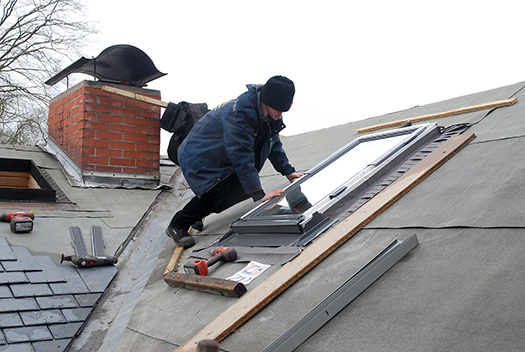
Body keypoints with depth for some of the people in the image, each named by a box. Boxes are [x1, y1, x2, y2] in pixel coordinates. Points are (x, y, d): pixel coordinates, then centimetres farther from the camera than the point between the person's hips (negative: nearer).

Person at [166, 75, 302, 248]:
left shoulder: (270, 113, -5)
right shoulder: (239, 113, -33)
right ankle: (177, 225, -8)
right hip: (199, 156, -9)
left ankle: (197, 213, 14)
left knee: (244, 188, -6)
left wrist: (287, 171, 7)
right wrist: (258, 194, -36)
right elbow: (241, 157, -36)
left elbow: (274, 143, 12)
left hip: (222, 159, 9)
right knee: (219, 190, -28)